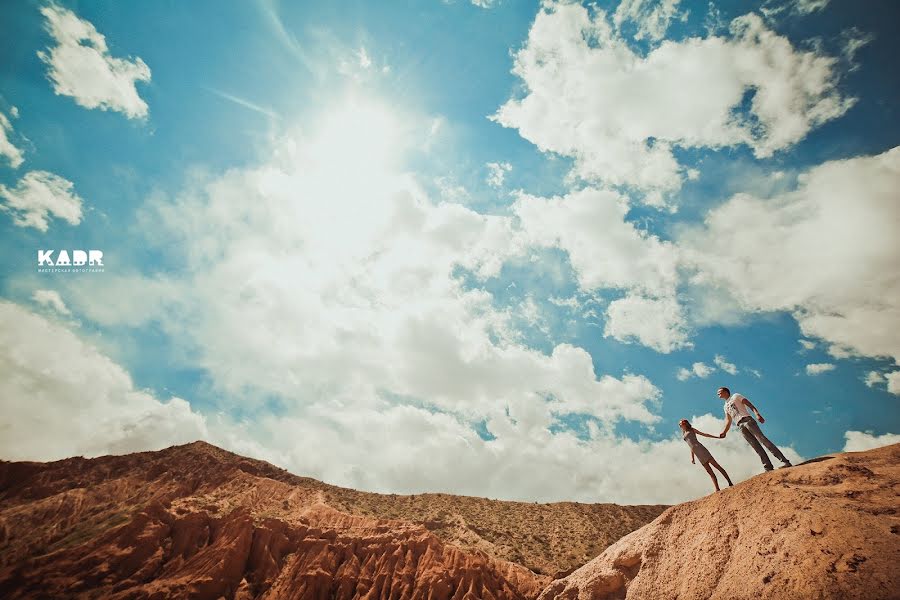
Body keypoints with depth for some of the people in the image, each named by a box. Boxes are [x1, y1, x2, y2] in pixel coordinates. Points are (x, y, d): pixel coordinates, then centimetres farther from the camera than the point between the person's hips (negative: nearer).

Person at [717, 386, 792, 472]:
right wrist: (724, 432, 8)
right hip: (740, 426, 5)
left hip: (747, 420, -5)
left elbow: (749, 404, -1)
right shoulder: (725, 407, 28)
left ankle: (785, 462, -19)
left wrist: (757, 414, -19)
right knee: (756, 446, -6)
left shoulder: (735, 396, 13)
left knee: (762, 439, -17)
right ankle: (768, 467, -15)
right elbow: (728, 421, 24)